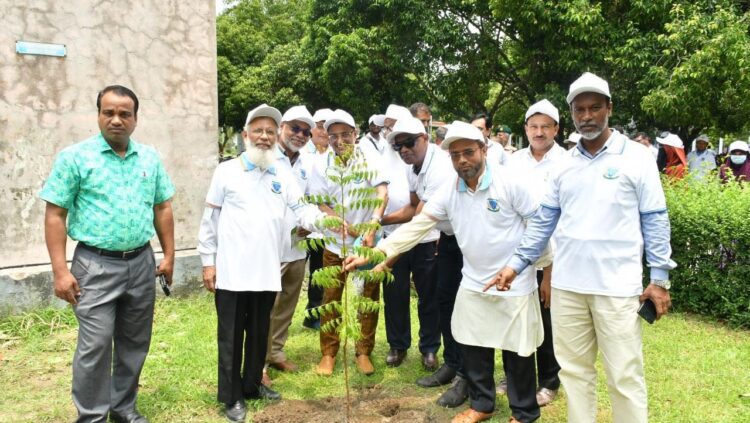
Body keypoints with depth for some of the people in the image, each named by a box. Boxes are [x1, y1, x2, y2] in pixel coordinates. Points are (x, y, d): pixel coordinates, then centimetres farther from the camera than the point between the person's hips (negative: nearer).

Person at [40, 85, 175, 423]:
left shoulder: (150, 158, 6)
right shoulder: (75, 157, -6)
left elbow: (162, 208, 12)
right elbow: (55, 215, -6)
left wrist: (169, 256, 9)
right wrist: (60, 271, -12)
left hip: (141, 263, 4)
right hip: (96, 265, -4)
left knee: (134, 344, 13)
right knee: (95, 346, -2)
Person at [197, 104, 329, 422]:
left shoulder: (283, 176, 8)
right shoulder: (226, 171, -1)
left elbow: (303, 209, -2)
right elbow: (210, 219, 1)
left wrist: (320, 218, -24)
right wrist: (208, 262, -2)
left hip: (266, 271, 4)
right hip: (231, 271, -3)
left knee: (259, 333, 16)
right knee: (231, 335, 6)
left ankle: (252, 385, 34)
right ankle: (231, 397, 20)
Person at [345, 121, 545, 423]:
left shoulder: (509, 182, -16)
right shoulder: (448, 191, -2)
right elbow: (416, 226, -5)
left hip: (515, 284, -4)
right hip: (473, 284, 5)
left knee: (517, 352, 8)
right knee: (474, 348, 15)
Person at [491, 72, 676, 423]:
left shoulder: (636, 157, -2)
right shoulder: (563, 165, 9)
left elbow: (655, 220, 0)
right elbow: (543, 220, 12)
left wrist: (659, 278, -4)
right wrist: (516, 264, 6)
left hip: (617, 286, -4)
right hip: (566, 285, 4)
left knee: (624, 376, 4)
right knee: (574, 370, 14)